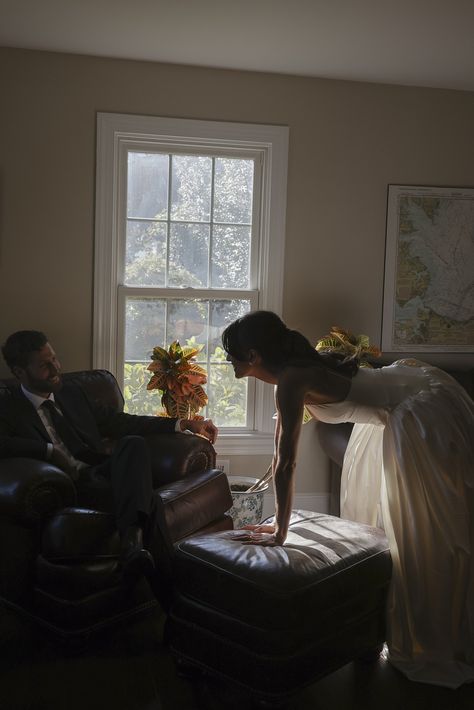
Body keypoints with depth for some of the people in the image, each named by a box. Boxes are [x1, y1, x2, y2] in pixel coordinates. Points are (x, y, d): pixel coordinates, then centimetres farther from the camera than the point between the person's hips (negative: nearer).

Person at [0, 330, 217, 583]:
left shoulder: (73, 394, 23)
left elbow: (121, 422, 22)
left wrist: (185, 424, 16)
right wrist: (50, 451, -17)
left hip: (101, 473, 4)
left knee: (132, 443, -26)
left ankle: (132, 537, -43)